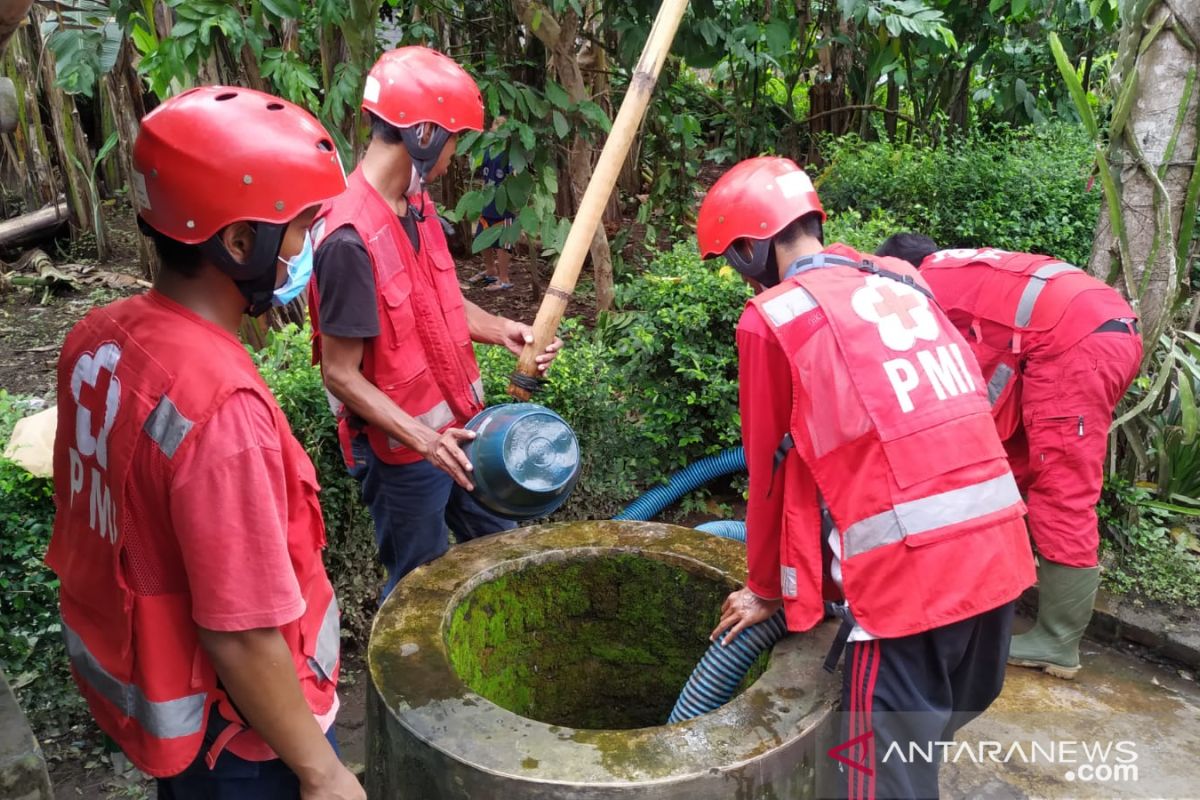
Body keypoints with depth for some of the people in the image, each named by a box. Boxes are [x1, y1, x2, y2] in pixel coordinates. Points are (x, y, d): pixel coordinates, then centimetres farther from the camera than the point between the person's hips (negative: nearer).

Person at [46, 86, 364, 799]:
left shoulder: (97, 338, -8)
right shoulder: (221, 405, -34)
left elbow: (95, 520, 5)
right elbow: (241, 639, -28)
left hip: (127, 678, 7)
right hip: (230, 731, -7)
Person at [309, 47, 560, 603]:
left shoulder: (417, 204, 1)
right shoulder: (350, 237, -26)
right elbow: (341, 374, -22)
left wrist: (500, 330, -4)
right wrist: (424, 439, -30)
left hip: (459, 427, 9)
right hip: (402, 452, -8)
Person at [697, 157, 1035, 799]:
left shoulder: (773, 316, -4)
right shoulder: (903, 285, 16)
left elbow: (770, 470, 4)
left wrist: (766, 588, 19)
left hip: (910, 568, -7)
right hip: (998, 549, 7)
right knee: (940, 727, 25)